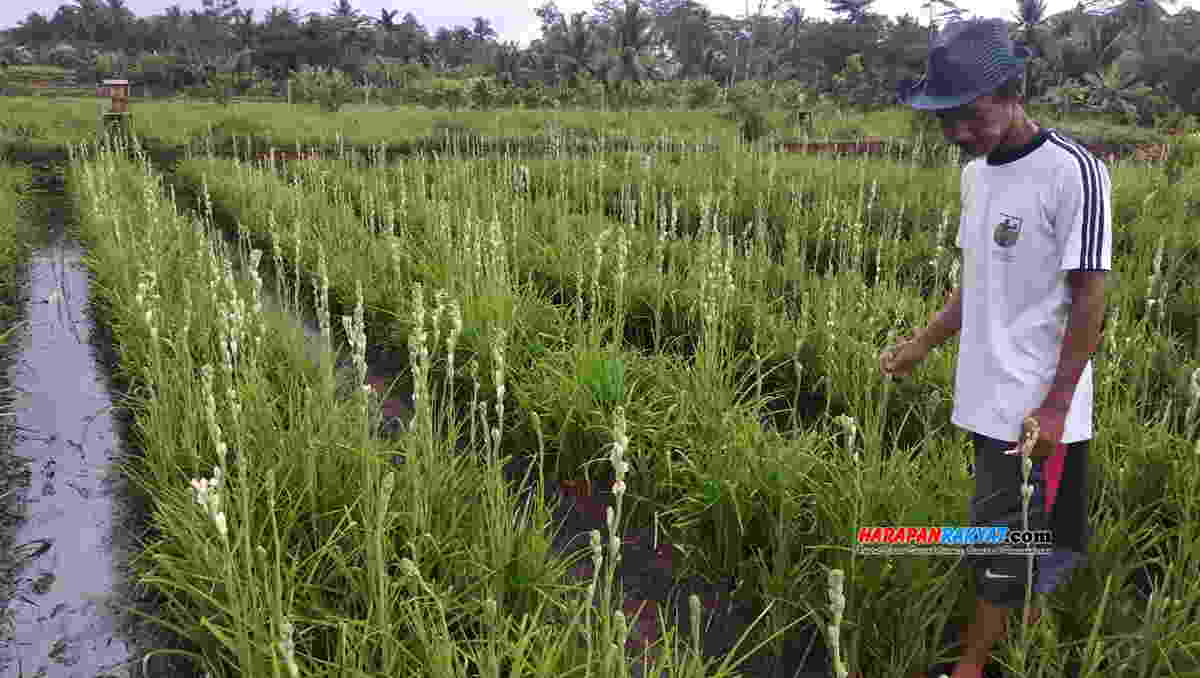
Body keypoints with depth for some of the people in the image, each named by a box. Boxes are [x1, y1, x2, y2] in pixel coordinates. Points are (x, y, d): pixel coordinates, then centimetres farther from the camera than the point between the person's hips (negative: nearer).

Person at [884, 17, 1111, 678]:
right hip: (987, 395, 7)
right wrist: (921, 344, 11)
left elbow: (1088, 297, -14)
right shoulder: (975, 173, 9)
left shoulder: (1073, 172, -14)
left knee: (1003, 540, 3)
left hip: (1037, 407, -7)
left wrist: (1054, 406, -16)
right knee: (1019, 530, 18)